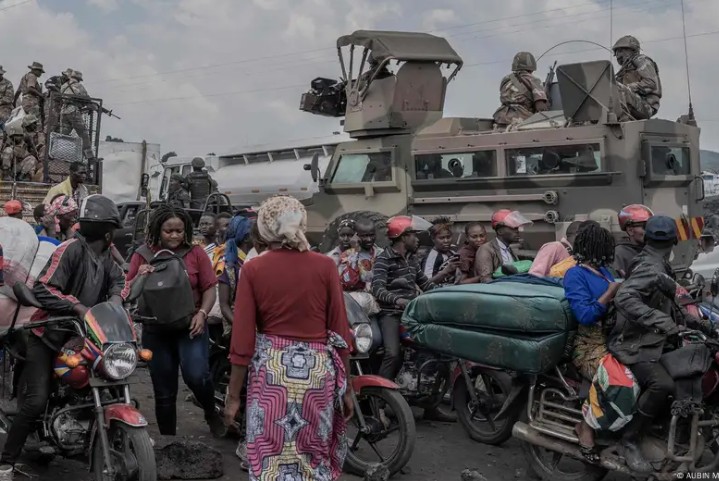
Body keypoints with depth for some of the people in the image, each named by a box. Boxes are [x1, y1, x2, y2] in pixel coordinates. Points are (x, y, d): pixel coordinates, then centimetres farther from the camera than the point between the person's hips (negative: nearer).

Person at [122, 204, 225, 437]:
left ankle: (211, 413, 10)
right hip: (156, 330, 2)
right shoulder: (142, 254, 1)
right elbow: (128, 293, 1)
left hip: (190, 326, -2)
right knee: (164, 392, 10)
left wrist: (202, 313, -17)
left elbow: (209, 288, 0)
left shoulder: (196, 253, -2)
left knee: (196, 375, -22)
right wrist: (139, 276, -19)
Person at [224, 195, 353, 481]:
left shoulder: (252, 270, -5)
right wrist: (346, 386, 7)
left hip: (270, 367, 0)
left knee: (269, 458, 11)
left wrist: (233, 395, 4)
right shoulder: (325, 266, -4)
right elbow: (340, 332, -3)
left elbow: (243, 339, -5)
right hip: (317, 367, 1)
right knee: (315, 457, 18)